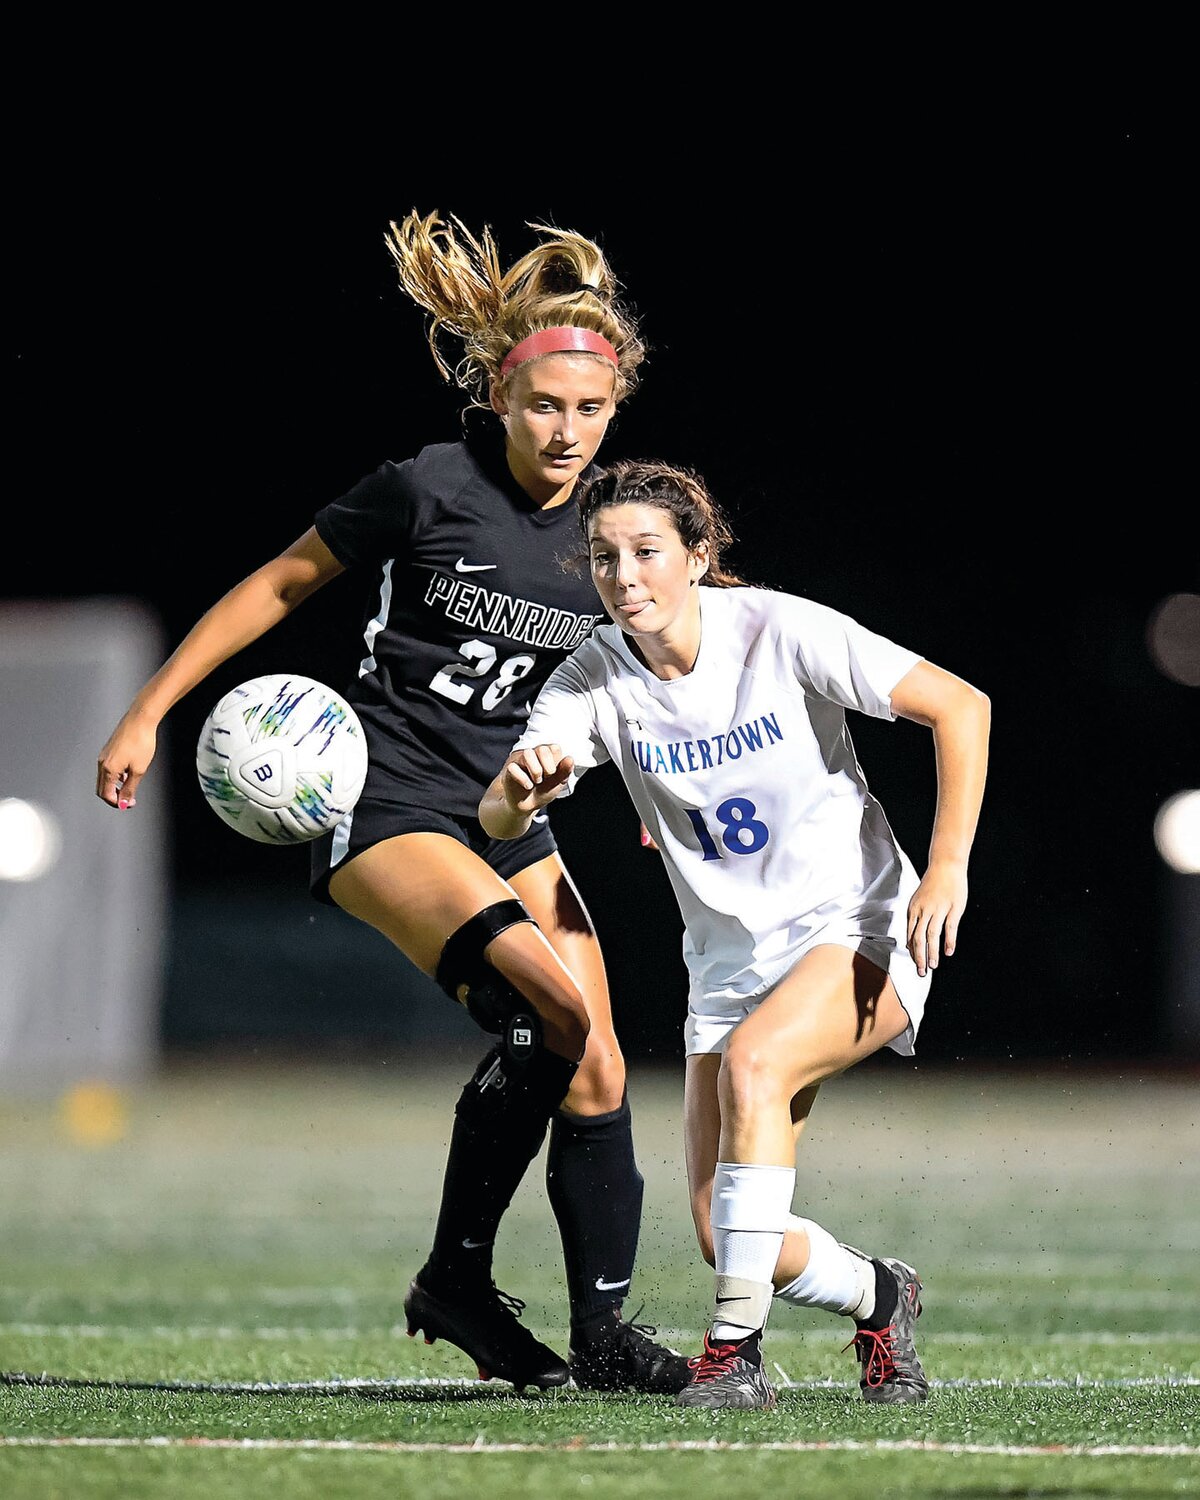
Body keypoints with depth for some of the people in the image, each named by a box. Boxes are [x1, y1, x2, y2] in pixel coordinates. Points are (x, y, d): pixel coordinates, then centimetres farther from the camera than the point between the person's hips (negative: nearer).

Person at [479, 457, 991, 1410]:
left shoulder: (778, 632, -16)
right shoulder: (595, 680, -6)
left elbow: (960, 705, -13)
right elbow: (498, 817, -16)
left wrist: (948, 866, -20)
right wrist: (524, 789, -40)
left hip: (859, 933, -4)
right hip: (730, 961, 5)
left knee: (752, 1062, -35)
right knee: (722, 1232, -5)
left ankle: (738, 1345, -27)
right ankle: (877, 1296, 28)